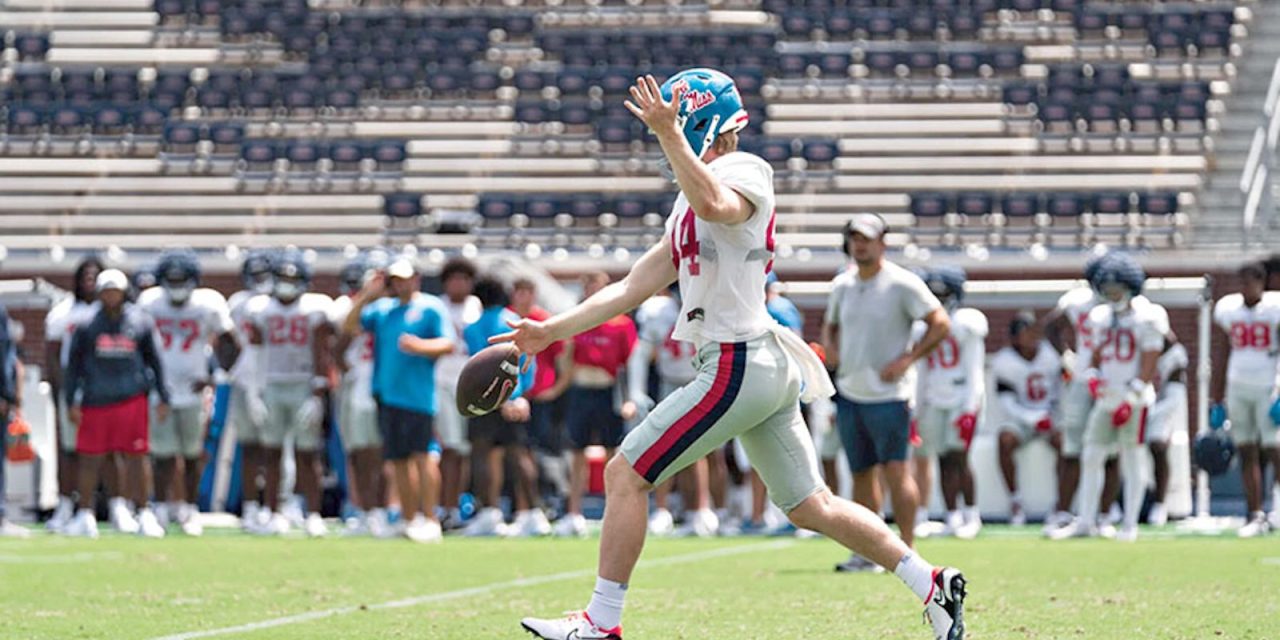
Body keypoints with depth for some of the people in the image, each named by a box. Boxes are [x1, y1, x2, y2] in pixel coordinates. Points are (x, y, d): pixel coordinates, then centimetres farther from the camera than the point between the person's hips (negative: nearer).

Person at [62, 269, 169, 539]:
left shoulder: (139, 322, 4)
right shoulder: (87, 324, 2)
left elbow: (153, 361, 11)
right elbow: (74, 364, 6)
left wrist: (163, 398, 9)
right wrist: (71, 401, 1)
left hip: (132, 399, 0)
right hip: (95, 401, 0)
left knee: (137, 456, 2)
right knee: (90, 458, 3)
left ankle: (144, 514, 12)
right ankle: (85, 514, 14)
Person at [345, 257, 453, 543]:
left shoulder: (431, 308, 1)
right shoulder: (382, 309, 17)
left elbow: (449, 344, -8)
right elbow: (349, 327, 13)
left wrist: (421, 346, -24)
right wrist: (365, 297, 3)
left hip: (418, 394, -6)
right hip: (387, 392, 6)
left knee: (422, 455, -12)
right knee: (399, 460, 8)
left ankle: (429, 520, -11)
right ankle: (411, 521, 14)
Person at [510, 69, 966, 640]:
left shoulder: (745, 173, -7)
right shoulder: (689, 205, 21)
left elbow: (715, 205, -34)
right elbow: (634, 288, 22)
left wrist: (669, 133, -38)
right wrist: (551, 331, 20)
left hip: (738, 367, -10)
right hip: (768, 367, 10)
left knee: (626, 476, -5)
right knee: (810, 507, 12)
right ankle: (933, 586, 12)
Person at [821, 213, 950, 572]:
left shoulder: (902, 284, -9)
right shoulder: (842, 285, 11)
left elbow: (940, 324, -9)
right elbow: (831, 325, 26)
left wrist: (906, 359, -15)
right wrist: (830, 350, 4)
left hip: (887, 395, -6)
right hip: (849, 393, 6)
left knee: (895, 469, -11)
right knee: (861, 472, 9)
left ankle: (907, 549, -9)